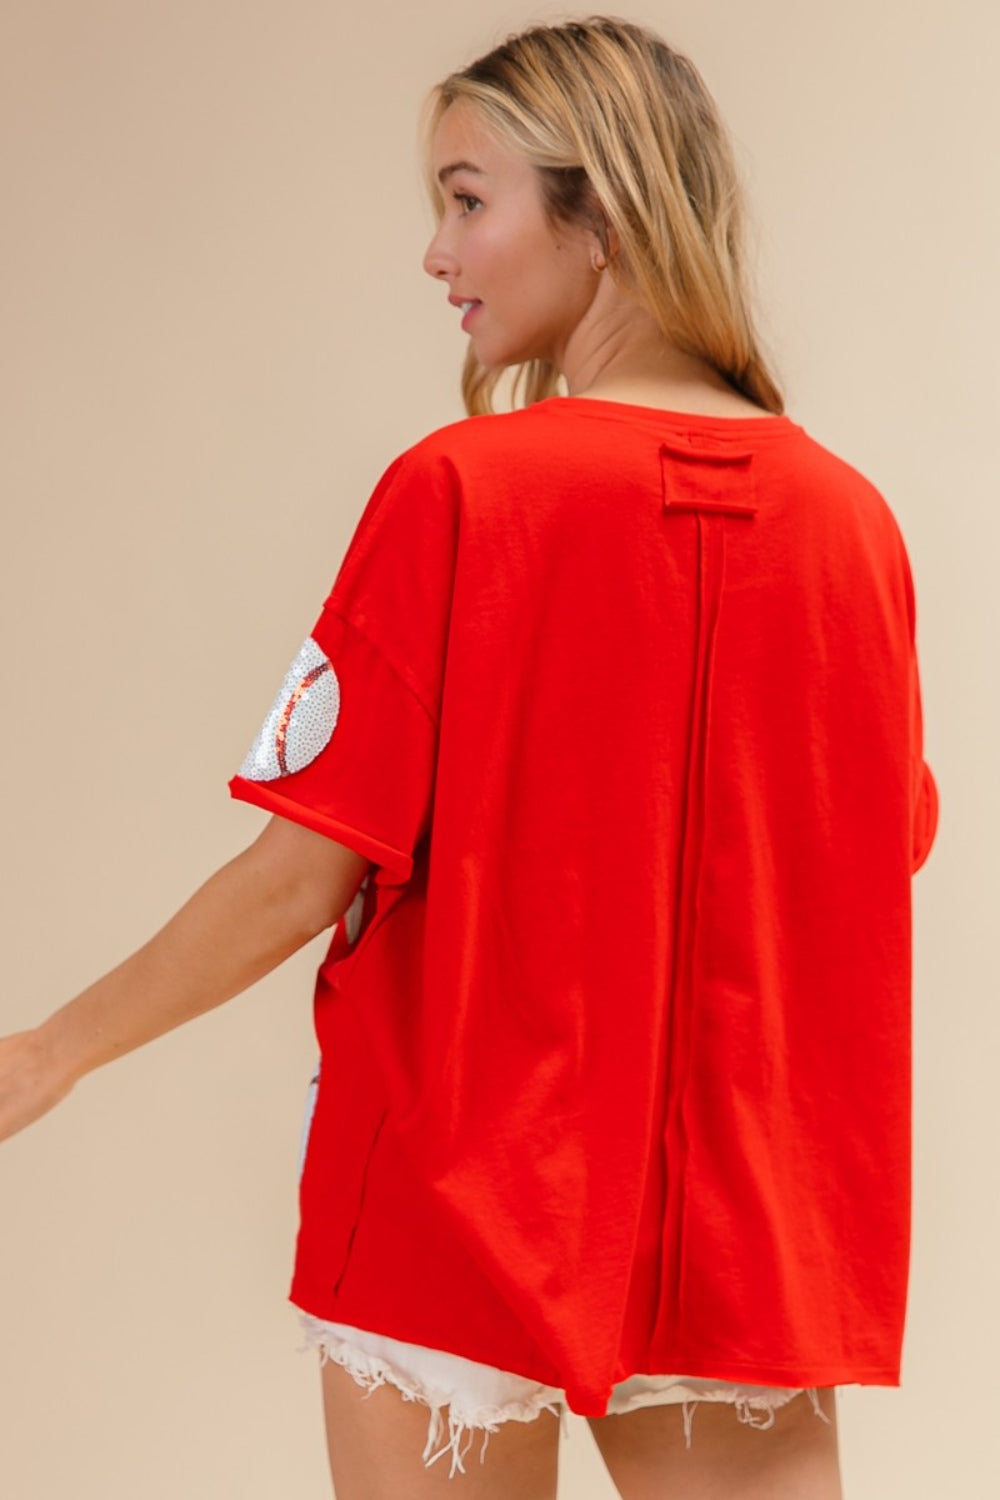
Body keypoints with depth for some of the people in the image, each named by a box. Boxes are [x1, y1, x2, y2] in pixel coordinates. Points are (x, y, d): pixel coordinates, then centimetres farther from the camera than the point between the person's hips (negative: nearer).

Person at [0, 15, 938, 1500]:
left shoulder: (461, 490, -13)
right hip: (757, 1234, 4)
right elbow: (881, 858, 9)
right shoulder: (853, 517, -1)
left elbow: (302, 876, -13)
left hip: (467, 1202, -3)